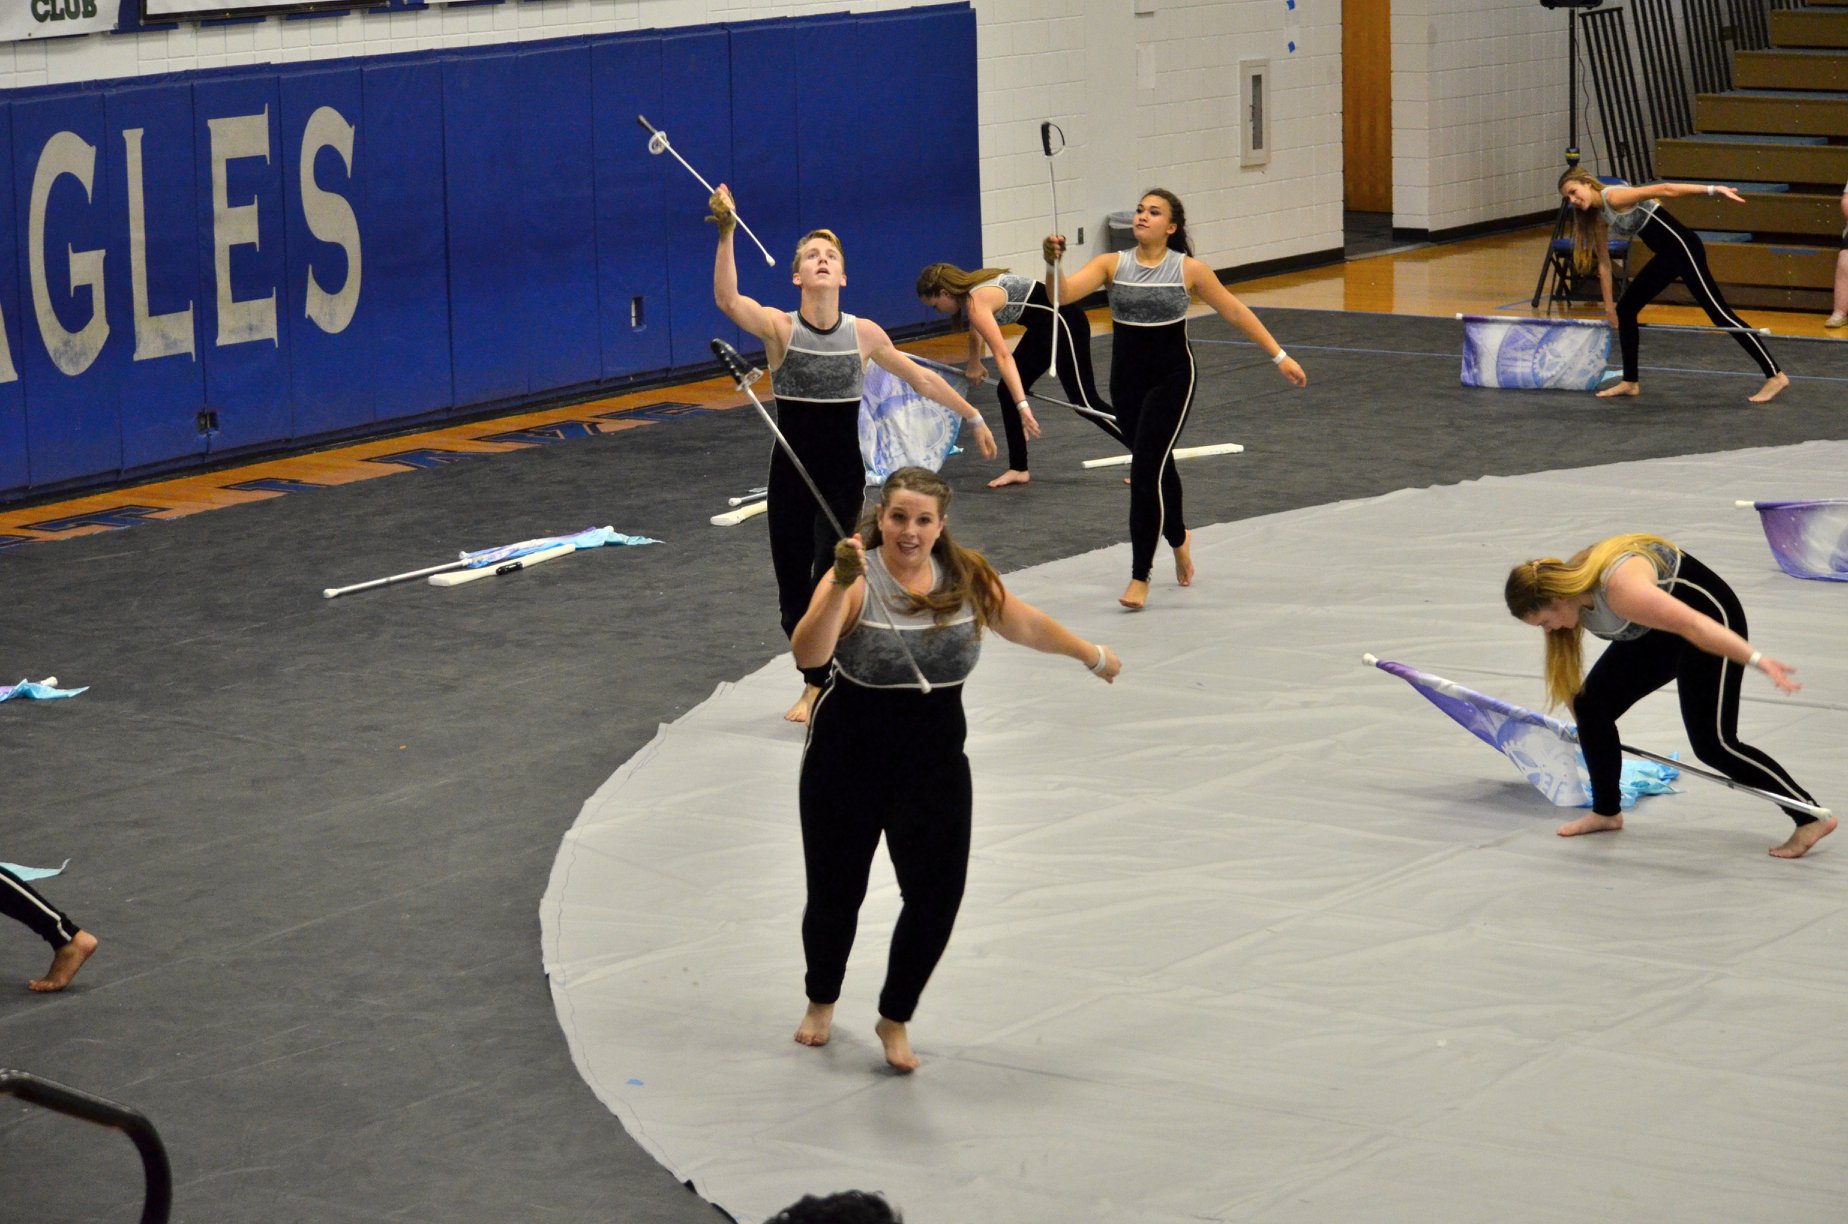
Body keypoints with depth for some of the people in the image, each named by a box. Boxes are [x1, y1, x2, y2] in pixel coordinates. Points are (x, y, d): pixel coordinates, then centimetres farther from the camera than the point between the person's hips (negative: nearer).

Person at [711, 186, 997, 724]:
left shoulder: (865, 334, -2)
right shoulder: (778, 328, -8)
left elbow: (920, 377, 11)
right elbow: (727, 300, -27)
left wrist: (972, 416, 16)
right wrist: (726, 234, -39)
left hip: (843, 474, 0)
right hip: (791, 474, 0)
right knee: (792, 590, 7)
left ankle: (817, 686, 7)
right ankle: (818, 680, 28)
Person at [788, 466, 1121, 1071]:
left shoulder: (967, 579, -4)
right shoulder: (857, 581, -19)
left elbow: (1025, 623, 15)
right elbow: (807, 653, -34)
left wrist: (1092, 655, 28)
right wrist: (840, 585, -48)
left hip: (934, 761, 3)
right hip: (847, 762, -3)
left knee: (936, 896, -3)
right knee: (835, 891, 10)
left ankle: (894, 1020, 20)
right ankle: (822, 1002, 40)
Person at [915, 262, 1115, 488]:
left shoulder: (977, 302, -24)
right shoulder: (970, 287, 4)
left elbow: (1003, 357, -33)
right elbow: (976, 330, 27)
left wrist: (1022, 406, -39)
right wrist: (974, 363, 42)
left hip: (1063, 323, -10)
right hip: (1044, 327, 10)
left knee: (1083, 401, -5)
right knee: (1009, 391, 8)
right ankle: (1018, 469, 13)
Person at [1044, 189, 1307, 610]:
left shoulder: (1189, 270, -8)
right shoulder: (1112, 264, -4)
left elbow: (1234, 312, 1)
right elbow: (1063, 293, -17)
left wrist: (1279, 357, 4)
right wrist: (1053, 263, -38)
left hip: (1171, 377, -3)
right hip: (1127, 377, 4)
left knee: (1146, 471, -14)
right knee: (1157, 466, 20)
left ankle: (1140, 576, -8)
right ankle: (1178, 538, 49)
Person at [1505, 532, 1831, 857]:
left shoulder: (1619, 589, -36)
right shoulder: (1571, 589, -8)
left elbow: (1693, 624, -40)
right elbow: (1563, 660, 8)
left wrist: (1757, 660, -44)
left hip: (1707, 617, -9)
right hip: (1658, 633, 9)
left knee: (1712, 744, -13)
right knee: (1590, 703, 1)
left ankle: (1811, 818, -6)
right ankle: (1606, 812, 19)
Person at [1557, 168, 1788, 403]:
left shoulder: (1613, 197, -15)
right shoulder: (1598, 218, 12)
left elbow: (1663, 190, -23)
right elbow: (1604, 263, 19)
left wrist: (1713, 190, -30)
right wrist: (1608, 306, 20)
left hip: (1682, 246, -9)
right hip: (1667, 256, 9)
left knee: (1719, 313, -10)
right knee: (1625, 309, 10)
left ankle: (1775, 376, -10)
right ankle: (1630, 382, 19)